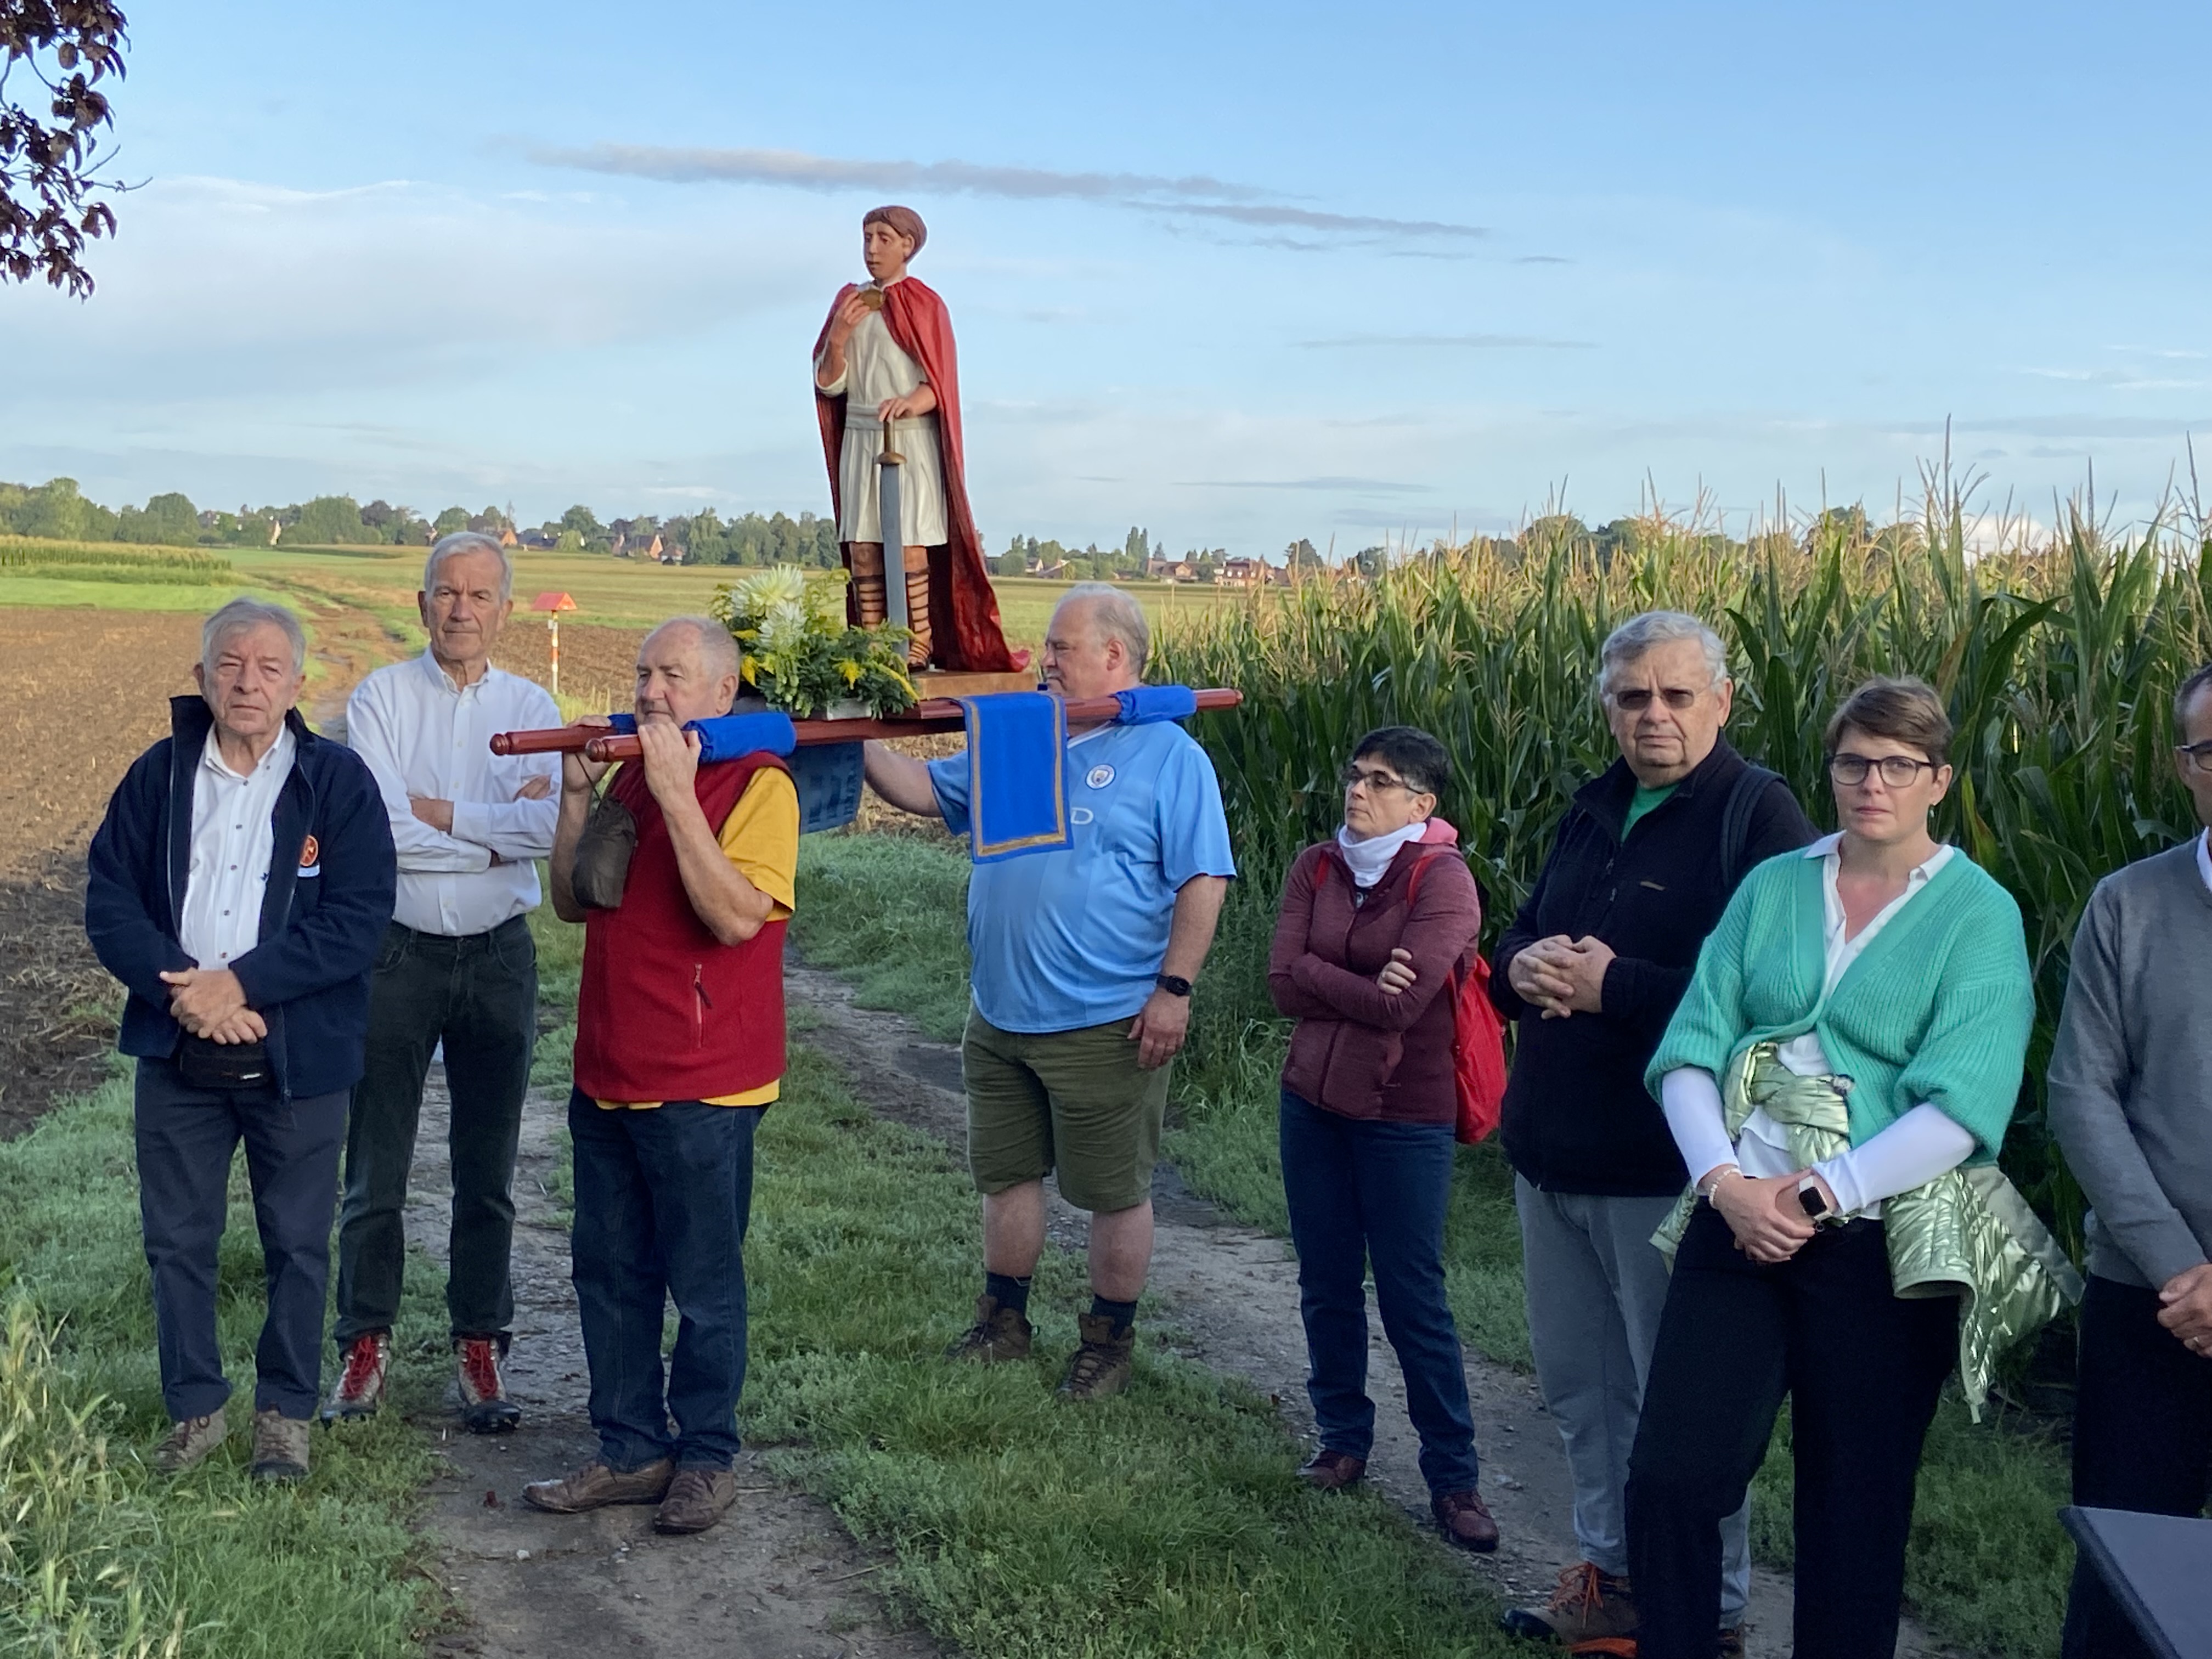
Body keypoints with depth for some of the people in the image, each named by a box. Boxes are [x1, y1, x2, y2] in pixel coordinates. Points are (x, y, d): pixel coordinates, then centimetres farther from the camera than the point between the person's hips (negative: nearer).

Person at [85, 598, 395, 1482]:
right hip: (177, 1054, 2)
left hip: (297, 1059, -2)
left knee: (298, 1244, 8)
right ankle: (195, 1408, 28)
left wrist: (241, 982, -19)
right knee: (177, 1241, 11)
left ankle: (286, 1413, 25)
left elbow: (358, 918, -13)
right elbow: (109, 900, 0)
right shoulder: (158, 776, 2)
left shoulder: (337, 780, -6)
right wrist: (179, 989, -16)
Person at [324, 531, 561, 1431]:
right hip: (397, 953, -1)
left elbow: (544, 831, -12)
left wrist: (431, 808, -13)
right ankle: (366, 1343, 19)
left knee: (488, 1172, 9)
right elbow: (376, 826, -14)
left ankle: (480, 1347, 20)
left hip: (498, 957, 1)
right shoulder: (380, 697, -2)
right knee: (374, 1170, 5)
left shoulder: (532, 708, 3)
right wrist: (495, 833, -12)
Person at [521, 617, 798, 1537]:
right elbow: (573, 903, 12)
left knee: (704, 1286, 5)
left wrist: (676, 793, -25)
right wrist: (576, 794, -1)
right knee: (609, 1273, 14)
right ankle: (630, 1450, 26)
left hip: (701, 1087, -7)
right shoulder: (631, 775, 12)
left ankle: (705, 1456, 21)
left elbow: (737, 917, -24)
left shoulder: (758, 783, -11)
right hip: (606, 1078, 7)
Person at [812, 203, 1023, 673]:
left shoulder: (923, 304, -2)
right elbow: (830, 384, 10)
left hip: (911, 440, -5)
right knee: (861, 548, 1)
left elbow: (938, 384, -8)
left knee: (908, 546, -11)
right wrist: (837, 338, -7)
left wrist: (909, 403, -28)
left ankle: (920, 643, -7)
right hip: (858, 438, 5)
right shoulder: (849, 301, 13)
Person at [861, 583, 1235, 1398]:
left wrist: (1174, 987, -18)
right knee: (1006, 1176, 17)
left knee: (1115, 1193, 6)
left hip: (1106, 1026, -6)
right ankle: (1003, 1323, 33)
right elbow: (927, 790, 15)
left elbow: (1203, 881, -12)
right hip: (1000, 1018, 7)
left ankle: (1110, 1343, 21)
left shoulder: (1169, 757, -8)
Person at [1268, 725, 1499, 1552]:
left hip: (1404, 1116, -5)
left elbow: (1401, 1003, -22)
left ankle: (1453, 1476, 11)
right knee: (1327, 1283, 13)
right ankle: (1343, 1439, 29)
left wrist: (1318, 977, -9)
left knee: (1413, 1297, 0)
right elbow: (1283, 983, -6)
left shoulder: (1444, 880, -14)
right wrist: (1363, 986, -15)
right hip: (1312, 1102, 5)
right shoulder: (1316, 867, 3)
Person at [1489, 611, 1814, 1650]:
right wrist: (1523, 967, -6)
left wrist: (1612, 987, -23)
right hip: (1550, 1154, 8)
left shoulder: (1757, 815, -12)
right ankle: (1611, 1572, 34)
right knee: (1575, 1383, 18)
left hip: (1666, 1170, -8)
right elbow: (1516, 944, 18)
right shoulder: (1593, 814, 13)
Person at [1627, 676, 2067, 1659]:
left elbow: (1961, 1108, -13)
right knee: (1668, 1479, 0)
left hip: (1880, 1246, -3)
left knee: (1854, 1506, 10)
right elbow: (1690, 1048, 0)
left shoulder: (1978, 915, -3)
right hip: (1739, 1223, 3)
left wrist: (1820, 1193, -19)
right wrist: (1725, 1180, -15)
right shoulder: (1771, 887, 7)